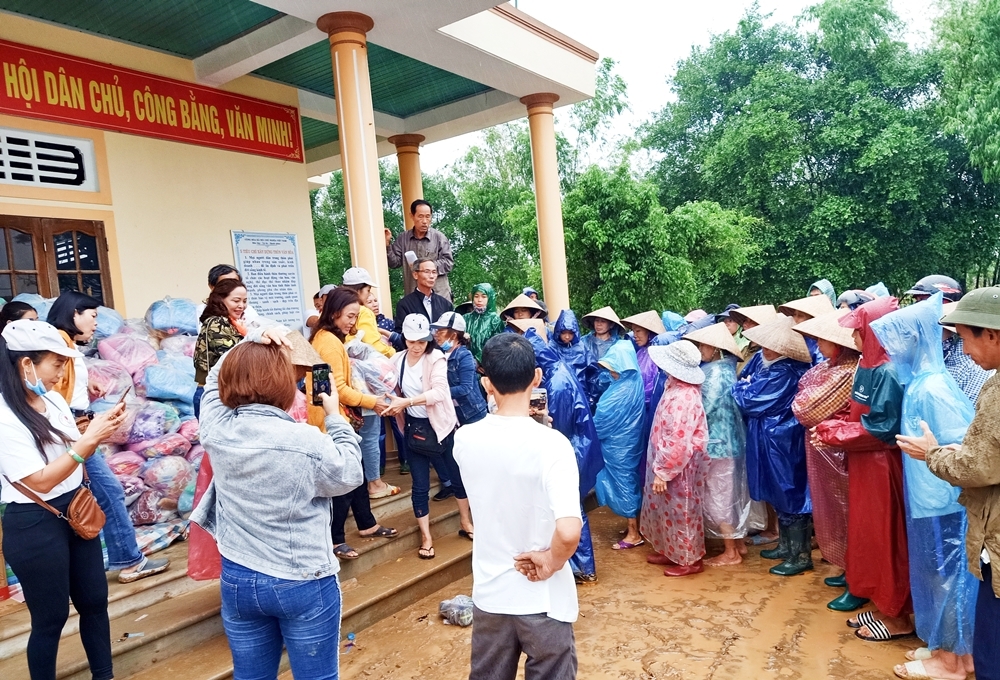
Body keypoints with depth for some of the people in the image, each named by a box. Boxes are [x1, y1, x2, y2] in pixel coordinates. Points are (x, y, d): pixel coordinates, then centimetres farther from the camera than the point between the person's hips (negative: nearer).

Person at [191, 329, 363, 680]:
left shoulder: (215, 429, -10)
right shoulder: (308, 442, -23)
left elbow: (215, 378, 10)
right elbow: (349, 476, -4)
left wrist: (250, 342, -2)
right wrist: (335, 418, 4)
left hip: (237, 580, 5)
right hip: (304, 583, -4)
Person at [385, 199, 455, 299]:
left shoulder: (439, 237, -1)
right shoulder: (403, 238, 9)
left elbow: (448, 262, -3)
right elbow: (394, 262, 7)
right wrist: (387, 244, -7)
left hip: (438, 294, -2)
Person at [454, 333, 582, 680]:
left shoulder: (464, 439, -11)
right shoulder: (551, 443, -24)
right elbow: (568, 532, -32)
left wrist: (519, 418, 9)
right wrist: (551, 561, -15)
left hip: (489, 594, 4)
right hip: (543, 599, -3)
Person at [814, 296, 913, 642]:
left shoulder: (887, 372, -21)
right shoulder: (867, 366, 8)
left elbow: (881, 428, -22)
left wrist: (834, 434, -14)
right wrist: (831, 429, -1)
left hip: (881, 467, -9)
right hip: (864, 464, 9)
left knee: (884, 537, 3)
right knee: (868, 534, 16)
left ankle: (897, 616, 19)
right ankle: (882, 605, 30)